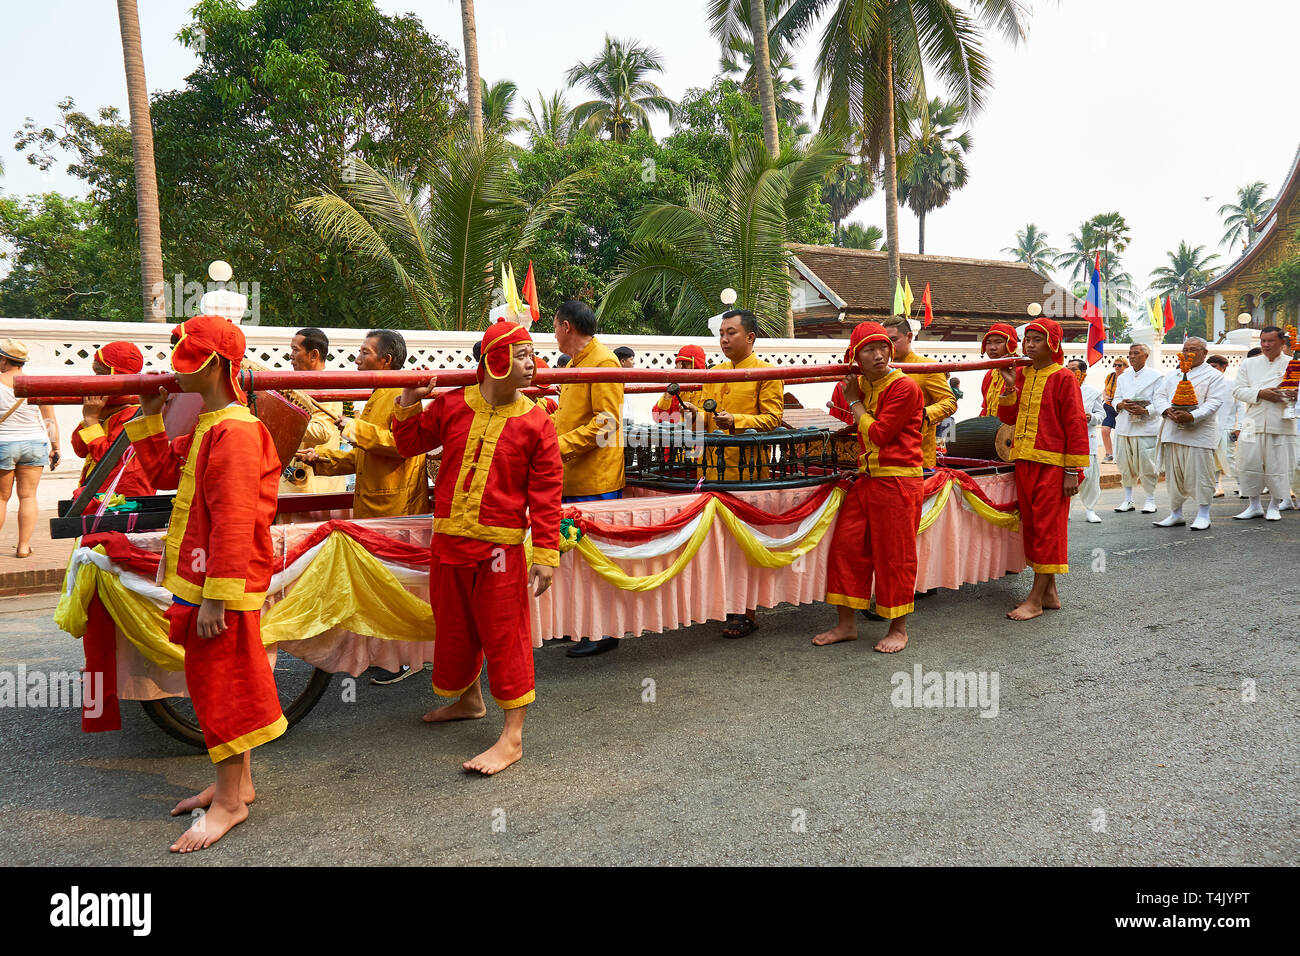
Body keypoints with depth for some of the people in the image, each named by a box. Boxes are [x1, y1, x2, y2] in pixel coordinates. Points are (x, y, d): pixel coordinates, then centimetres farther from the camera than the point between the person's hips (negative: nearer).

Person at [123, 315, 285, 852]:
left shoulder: (233, 432, -21)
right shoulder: (208, 427, 13)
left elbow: (233, 523, -25)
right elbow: (165, 472, 22)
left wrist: (217, 599, -25)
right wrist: (149, 417, 15)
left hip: (223, 585, -10)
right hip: (201, 580, 10)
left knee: (221, 685, -1)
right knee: (219, 683, 18)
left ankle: (230, 801, 12)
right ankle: (237, 781, 32)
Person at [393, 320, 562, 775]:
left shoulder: (536, 422, -7)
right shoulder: (452, 405, 1)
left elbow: (546, 495, -7)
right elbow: (409, 443, 17)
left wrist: (546, 555, -10)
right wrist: (410, 402, 1)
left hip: (500, 548, -4)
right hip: (448, 540, 4)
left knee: (505, 635, 0)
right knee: (454, 627, 20)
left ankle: (512, 737, 9)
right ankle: (468, 699, 44)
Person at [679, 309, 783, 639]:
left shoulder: (767, 373, -1)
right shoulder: (714, 373, 18)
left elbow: (772, 418, -8)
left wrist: (736, 421, -21)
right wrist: (696, 413, -3)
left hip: (747, 469, -6)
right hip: (714, 467, 6)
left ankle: (746, 613, 4)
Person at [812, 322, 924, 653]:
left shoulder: (904, 387, -12)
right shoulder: (861, 385, 11)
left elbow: (877, 433, -17)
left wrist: (854, 402, -6)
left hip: (898, 480, -7)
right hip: (865, 477, 7)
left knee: (894, 554, 1)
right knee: (846, 545, 5)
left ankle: (898, 629, 16)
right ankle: (846, 625, 16)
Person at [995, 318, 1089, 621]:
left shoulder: (1064, 378, -7)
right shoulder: (1023, 375, 13)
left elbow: (1076, 424, -9)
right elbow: (1008, 417, 13)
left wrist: (1073, 471, -13)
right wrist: (1010, 387, -2)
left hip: (1052, 464, -7)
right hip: (1024, 461, 7)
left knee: (1047, 527, -3)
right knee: (1032, 526, 10)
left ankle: (1036, 599, 0)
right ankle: (1049, 592, 21)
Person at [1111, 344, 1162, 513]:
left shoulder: (1156, 377, 2)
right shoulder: (1122, 377, 18)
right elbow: (1116, 399, 15)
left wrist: (1144, 410, -21)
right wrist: (1121, 404, -9)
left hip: (1146, 427, -5)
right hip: (1123, 427, 5)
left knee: (1147, 463, -5)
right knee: (1124, 463, 5)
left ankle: (1150, 500, 7)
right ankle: (1128, 500, 14)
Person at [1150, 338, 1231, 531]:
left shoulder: (1213, 376, 3)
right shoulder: (1173, 375, 19)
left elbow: (1214, 403, -8)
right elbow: (1160, 396, 10)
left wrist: (1192, 416, -22)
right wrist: (1167, 410, -12)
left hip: (1199, 433, -5)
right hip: (1172, 433, 5)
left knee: (1200, 473, -5)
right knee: (1173, 474, 8)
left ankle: (1203, 515, 5)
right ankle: (1176, 514, 17)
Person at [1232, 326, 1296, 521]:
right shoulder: (1249, 364, 12)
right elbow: (1238, 390, 5)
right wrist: (1260, 393, -11)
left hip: (1281, 424, -2)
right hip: (1253, 422, 2)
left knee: (1278, 465, 0)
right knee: (1249, 463, 0)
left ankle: (1274, 506, 14)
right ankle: (1254, 505, 13)